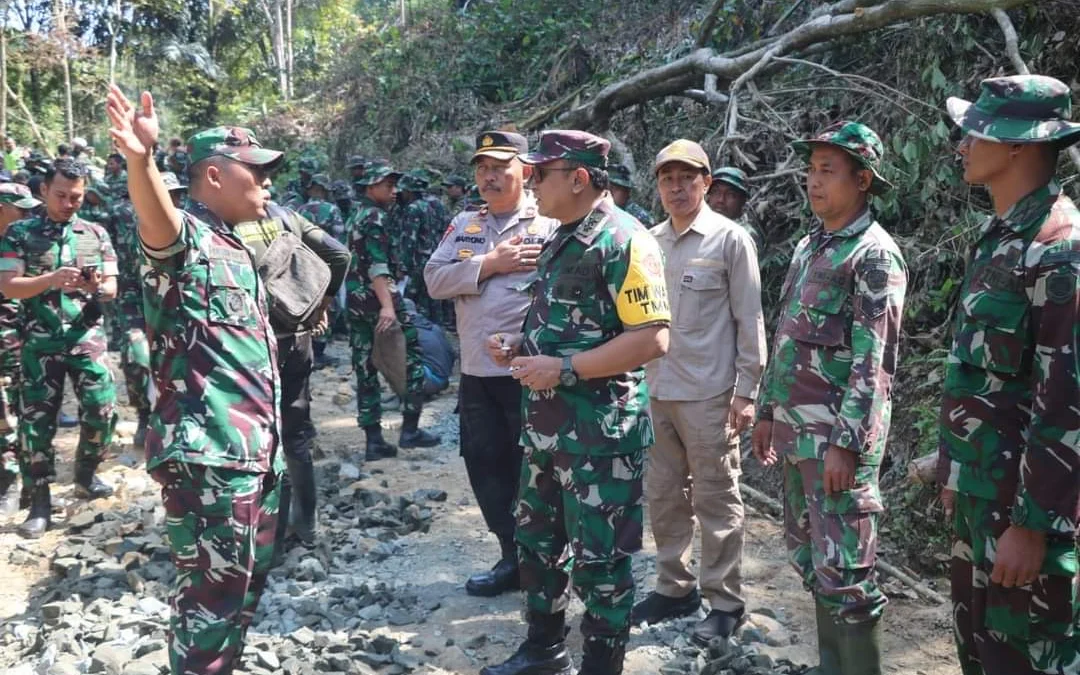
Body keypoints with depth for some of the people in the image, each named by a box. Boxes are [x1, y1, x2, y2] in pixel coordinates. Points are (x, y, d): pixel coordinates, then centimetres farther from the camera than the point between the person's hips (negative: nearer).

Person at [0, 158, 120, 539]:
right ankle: (40, 502, 9)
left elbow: (112, 290, 4)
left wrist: (95, 286, -19)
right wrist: (50, 280, -21)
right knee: (36, 419, 0)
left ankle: (85, 477, 20)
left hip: (88, 337, 1)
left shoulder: (96, 234, 8)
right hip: (40, 341, -1)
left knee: (103, 410, -5)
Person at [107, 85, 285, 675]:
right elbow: (156, 220, -37)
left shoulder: (232, 247, 17)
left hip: (254, 446, 10)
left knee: (248, 580, 21)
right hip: (207, 452, -10)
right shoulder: (186, 238, -11)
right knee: (213, 592, -2)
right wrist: (139, 159, -56)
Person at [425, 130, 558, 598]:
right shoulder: (464, 225, 12)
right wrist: (490, 264, -12)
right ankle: (513, 557, 30)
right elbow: (434, 279, 1)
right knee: (486, 467, 14)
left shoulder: (551, 224, -5)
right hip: (476, 371, 6)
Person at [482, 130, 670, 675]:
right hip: (546, 422, 9)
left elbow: (651, 339, -23)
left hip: (599, 430, -9)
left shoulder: (623, 241, -15)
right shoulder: (561, 241, 13)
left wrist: (563, 368, -23)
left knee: (599, 559, 5)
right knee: (536, 540, 19)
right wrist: (520, 347, 6)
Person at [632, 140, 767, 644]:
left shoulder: (730, 240, -5)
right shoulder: (649, 241, 7)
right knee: (663, 496, 14)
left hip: (708, 394, -5)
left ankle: (725, 601, 19)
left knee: (715, 500, 5)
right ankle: (675, 587, 30)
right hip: (654, 391, 5)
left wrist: (746, 391, -9)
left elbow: (749, 321, -5)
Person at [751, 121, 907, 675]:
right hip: (794, 428, 9)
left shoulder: (874, 255, -10)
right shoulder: (807, 247, 15)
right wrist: (768, 411, 17)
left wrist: (846, 444, -20)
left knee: (842, 572, -3)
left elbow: (871, 363, -16)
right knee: (808, 557, 17)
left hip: (839, 433, -8)